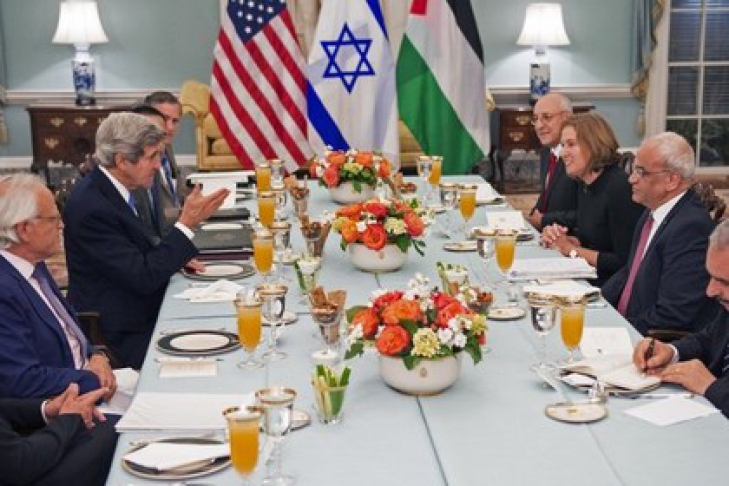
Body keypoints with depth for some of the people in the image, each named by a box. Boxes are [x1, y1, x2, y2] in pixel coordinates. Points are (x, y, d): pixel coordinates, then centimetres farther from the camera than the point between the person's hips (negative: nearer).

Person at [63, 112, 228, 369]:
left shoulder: (104, 189, 6)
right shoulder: (91, 208, -23)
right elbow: (143, 278, -23)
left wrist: (175, 258, 1)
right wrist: (187, 223, -20)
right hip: (121, 337, -9)